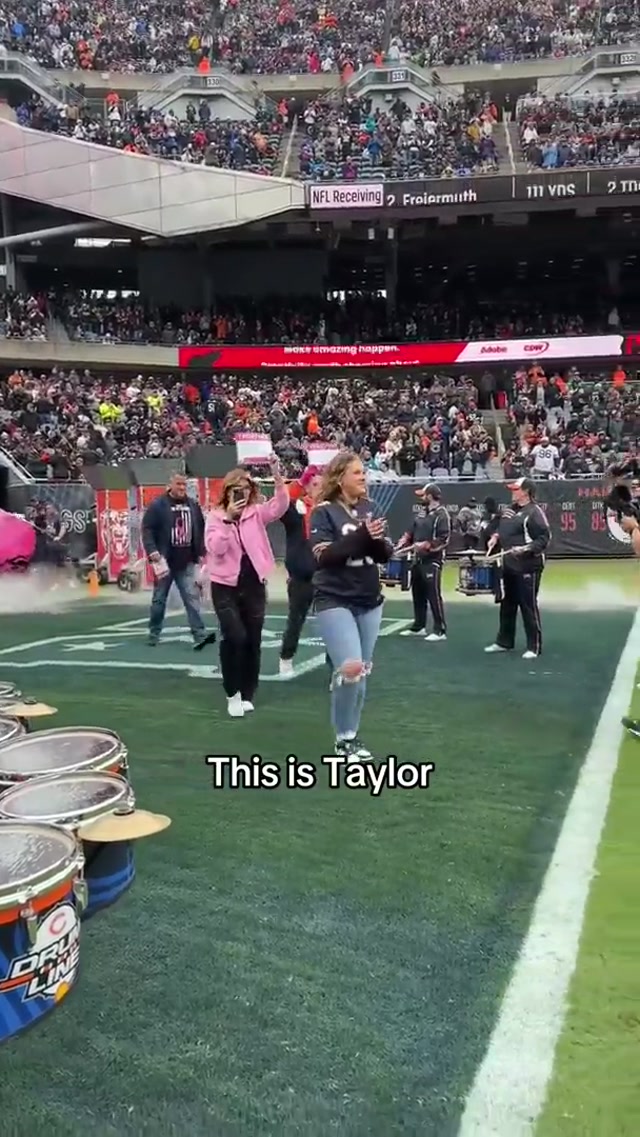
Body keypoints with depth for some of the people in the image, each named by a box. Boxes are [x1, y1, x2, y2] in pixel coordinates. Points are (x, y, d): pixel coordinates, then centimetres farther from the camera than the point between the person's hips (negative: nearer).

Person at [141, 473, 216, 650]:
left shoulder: (193, 506, 9)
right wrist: (152, 551, -22)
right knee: (159, 599, 9)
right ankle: (154, 633, 22)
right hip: (165, 561, -3)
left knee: (192, 597, -4)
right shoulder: (158, 505, -7)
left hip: (186, 562, 3)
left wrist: (201, 553, 11)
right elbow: (147, 529, -11)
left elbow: (200, 531, 16)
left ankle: (199, 635, -9)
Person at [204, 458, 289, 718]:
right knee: (234, 637, -16)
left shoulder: (257, 512, 2)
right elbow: (216, 548, -16)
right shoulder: (215, 516, -1)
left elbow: (280, 506, -18)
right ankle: (233, 693, 3)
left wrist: (277, 475, -31)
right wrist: (228, 518, -21)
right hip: (225, 586, -2)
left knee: (252, 641, 8)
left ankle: (247, 694, 23)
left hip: (254, 585, 3)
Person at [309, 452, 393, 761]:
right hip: (335, 601, -6)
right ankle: (343, 739, 3)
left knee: (362, 673, 11)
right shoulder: (324, 512, -8)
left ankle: (351, 736, 26)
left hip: (370, 602, 6)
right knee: (350, 668, -17)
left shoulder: (368, 508, 7)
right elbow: (322, 556, -19)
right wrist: (361, 536, -25)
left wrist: (378, 540, -16)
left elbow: (385, 554, 6)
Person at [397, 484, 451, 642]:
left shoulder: (441, 514, -13)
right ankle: (418, 626, 28)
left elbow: (444, 539, -18)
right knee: (417, 594, 16)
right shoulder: (422, 513, 15)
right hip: (419, 559, 9)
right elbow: (412, 531, 20)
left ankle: (440, 631, -6)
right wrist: (404, 541, 2)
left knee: (434, 595, -11)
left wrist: (426, 545, -24)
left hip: (433, 561, -9)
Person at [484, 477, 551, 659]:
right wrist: (496, 537, 9)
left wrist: (526, 549, -25)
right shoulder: (508, 510, 12)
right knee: (507, 605, 17)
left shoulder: (534, 512, -13)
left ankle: (534, 647, 5)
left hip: (528, 567, -9)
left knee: (528, 606, -4)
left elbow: (544, 538, -17)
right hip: (508, 566, 9)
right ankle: (504, 641, 29)